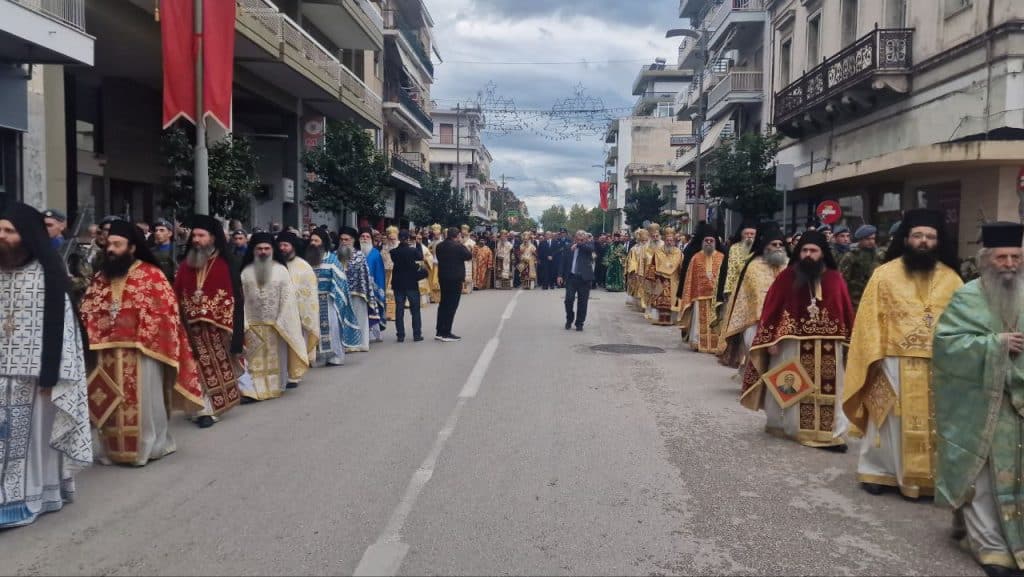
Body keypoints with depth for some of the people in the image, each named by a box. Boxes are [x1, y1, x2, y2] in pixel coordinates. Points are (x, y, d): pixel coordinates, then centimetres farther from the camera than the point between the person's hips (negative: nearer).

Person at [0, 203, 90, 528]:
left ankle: (33, 495, 12)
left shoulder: (47, 274, -9)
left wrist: (49, 375, -16)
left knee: (33, 433, 2)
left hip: (33, 372, -5)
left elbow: (57, 326, -12)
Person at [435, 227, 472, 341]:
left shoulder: (439, 246, 4)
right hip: (455, 278, -7)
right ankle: (446, 333, -1)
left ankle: (439, 332, 17)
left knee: (443, 303, 14)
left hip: (443, 277, 7)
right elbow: (469, 256, -8)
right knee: (452, 305, -1)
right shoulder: (458, 246, -16)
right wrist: (462, 245, 1)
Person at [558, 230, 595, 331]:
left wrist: (579, 245, -16)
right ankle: (569, 320, 18)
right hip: (571, 277, 1)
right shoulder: (569, 247, 8)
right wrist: (560, 275, 1)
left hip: (584, 278, -1)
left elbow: (590, 248, -20)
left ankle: (579, 323, 13)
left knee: (582, 302, 2)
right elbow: (563, 262, 9)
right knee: (569, 299, -4)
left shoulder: (588, 245, 5)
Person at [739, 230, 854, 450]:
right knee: (789, 388, 9)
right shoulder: (787, 277, -3)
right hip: (791, 345, -1)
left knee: (827, 389, 4)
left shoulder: (834, 279, 3)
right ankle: (787, 427, 23)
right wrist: (771, 340, -10)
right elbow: (772, 310, -4)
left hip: (826, 347, 2)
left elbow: (847, 312, 6)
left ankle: (832, 434, 9)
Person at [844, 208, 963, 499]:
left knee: (935, 423, 9)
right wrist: (875, 356, -10)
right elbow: (871, 318, -2)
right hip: (894, 362, -2)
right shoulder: (884, 274, 0)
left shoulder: (951, 278, 6)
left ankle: (932, 476, 21)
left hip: (940, 365, 2)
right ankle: (877, 471, 18)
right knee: (890, 420, 6)